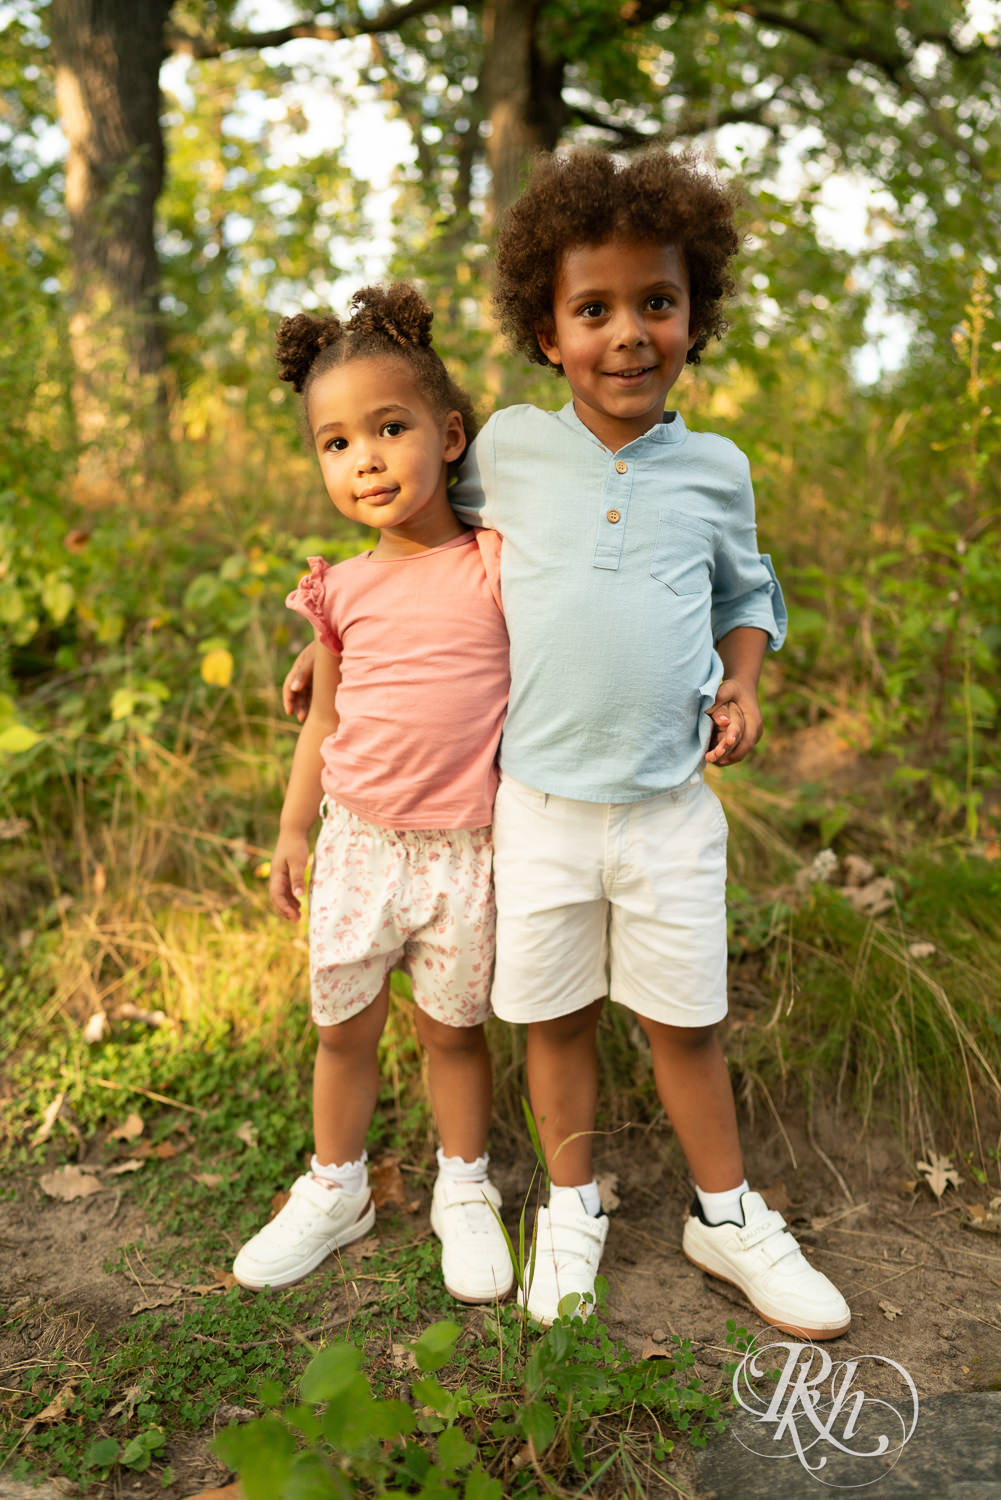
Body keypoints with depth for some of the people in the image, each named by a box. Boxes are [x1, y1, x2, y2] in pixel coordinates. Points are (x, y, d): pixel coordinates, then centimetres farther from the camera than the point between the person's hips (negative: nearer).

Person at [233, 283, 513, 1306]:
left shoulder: (495, 566, -6)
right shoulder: (342, 591, 2)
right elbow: (325, 720, 11)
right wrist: (293, 831, 13)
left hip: (464, 847, -3)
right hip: (357, 840, 3)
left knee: (451, 1028, 11)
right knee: (342, 1026, 14)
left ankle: (464, 1193, 35)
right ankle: (333, 1190, 37)